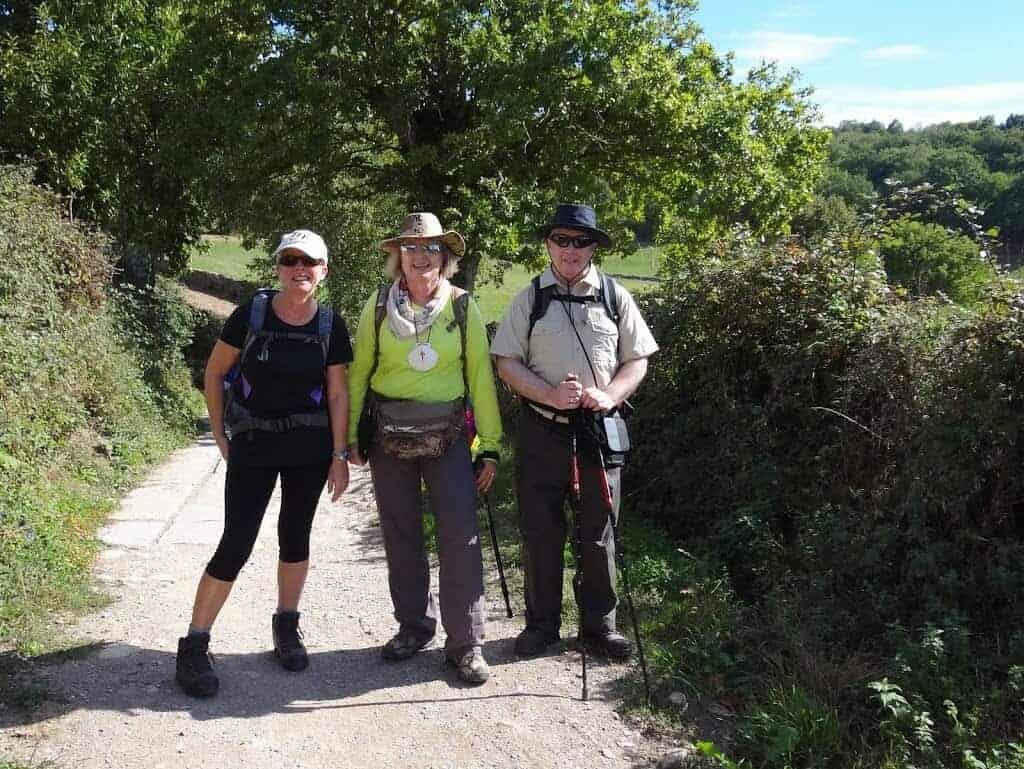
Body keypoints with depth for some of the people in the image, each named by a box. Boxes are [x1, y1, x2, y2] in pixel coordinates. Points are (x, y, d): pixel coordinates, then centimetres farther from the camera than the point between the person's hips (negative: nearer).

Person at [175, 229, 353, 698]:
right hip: (252, 447, -2)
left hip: (309, 449, 2)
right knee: (236, 544, -4)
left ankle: (286, 626, 31)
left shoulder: (330, 326, -3)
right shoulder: (251, 315, -8)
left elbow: (338, 394, 2)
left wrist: (340, 456, 0)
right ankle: (194, 645, 7)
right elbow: (214, 372, 2)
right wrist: (220, 434, 2)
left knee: (295, 537, 12)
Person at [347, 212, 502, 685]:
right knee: (401, 536, 10)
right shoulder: (379, 306, 2)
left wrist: (490, 445, -2)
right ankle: (414, 627, 27)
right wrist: (351, 435, 1)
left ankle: (466, 643, 5)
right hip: (388, 434, 2)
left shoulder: (462, 306, 0)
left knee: (460, 536, -6)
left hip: (447, 433, -1)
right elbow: (359, 371, 6)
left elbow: (480, 375, 0)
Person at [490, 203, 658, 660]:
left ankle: (599, 624, 23)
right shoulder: (530, 298, 3)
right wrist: (550, 394, -15)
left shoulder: (614, 297, 5)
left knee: (599, 532, 8)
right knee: (540, 531, 8)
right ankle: (542, 623, 23)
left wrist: (609, 396, -13)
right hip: (542, 429, 0)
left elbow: (636, 361, 6)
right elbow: (507, 362, 0)